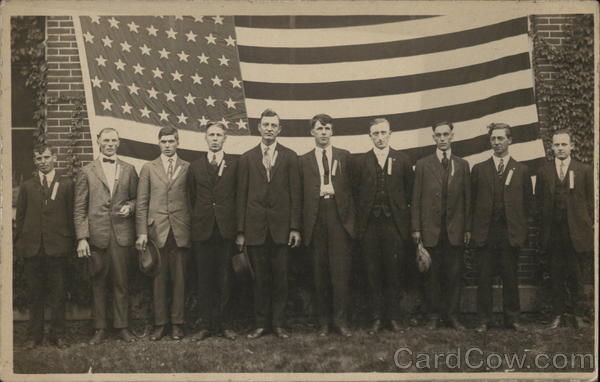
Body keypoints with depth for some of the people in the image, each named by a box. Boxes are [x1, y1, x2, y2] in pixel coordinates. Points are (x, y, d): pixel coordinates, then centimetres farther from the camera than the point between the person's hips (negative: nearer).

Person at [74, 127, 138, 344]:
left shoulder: (129, 170, 10)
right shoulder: (87, 172, 5)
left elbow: (135, 198, 17)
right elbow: (79, 208, 2)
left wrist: (130, 207, -7)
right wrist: (81, 238, -6)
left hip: (122, 234, 1)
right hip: (96, 234, -1)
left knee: (121, 283, 5)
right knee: (98, 283, 5)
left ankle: (122, 326, 16)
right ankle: (100, 328, 15)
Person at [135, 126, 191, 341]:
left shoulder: (188, 168, 8)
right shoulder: (148, 169, 10)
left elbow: (193, 200, 7)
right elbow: (141, 204, 6)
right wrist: (142, 232, -2)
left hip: (180, 232, 0)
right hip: (156, 231, 0)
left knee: (179, 279, 3)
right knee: (158, 279, 3)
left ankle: (177, 323, 13)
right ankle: (160, 324, 12)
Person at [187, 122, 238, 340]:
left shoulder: (235, 164, 5)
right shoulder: (195, 167, 10)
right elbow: (191, 198, 12)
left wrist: (238, 226, -1)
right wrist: (196, 222, 5)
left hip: (226, 229, -1)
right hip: (202, 230, 1)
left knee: (225, 279, 4)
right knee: (204, 279, 5)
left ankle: (224, 323, 13)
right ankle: (206, 324, 13)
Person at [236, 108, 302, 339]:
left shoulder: (289, 157, 6)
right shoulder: (247, 158, 7)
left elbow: (295, 194, 3)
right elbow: (242, 196, 5)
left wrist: (295, 227, -3)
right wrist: (240, 230, 0)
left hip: (280, 226, 0)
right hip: (255, 226, 0)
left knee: (280, 277, 4)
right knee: (260, 278, 6)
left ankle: (278, 324, 14)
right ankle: (261, 324, 15)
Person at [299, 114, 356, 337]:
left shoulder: (344, 157, 11)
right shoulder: (304, 161, 11)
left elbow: (351, 187, 7)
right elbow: (301, 194, 7)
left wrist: (351, 217, -2)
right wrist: (303, 224, 0)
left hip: (339, 216, -1)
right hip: (316, 218, 1)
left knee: (340, 269, -5)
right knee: (320, 272, 4)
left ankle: (341, 320, 3)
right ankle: (324, 321, 12)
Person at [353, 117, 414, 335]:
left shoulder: (402, 161, 7)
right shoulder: (361, 162, 7)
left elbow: (409, 191, 8)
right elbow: (356, 192, 7)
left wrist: (399, 210, 2)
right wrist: (362, 215, 1)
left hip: (394, 224, 0)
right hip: (369, 225, 0)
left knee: (394, 272, 4)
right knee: (373, 272, 3)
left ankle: (394, 316, 14)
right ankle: (376, 317, 12)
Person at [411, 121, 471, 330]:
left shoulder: (462, 165, 10)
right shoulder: (423, 164, 5)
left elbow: (467, 198, 8)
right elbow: (416, 198, 2)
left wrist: (467, 228, 3)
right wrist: (416, 228, -3)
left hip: (455, 229, 1)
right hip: (430, 229, -1)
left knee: (454, 274, 4)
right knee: (432, 274, 3)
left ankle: (451, 314, 14)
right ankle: (433, 315, 13)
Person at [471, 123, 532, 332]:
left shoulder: (521, 170, 8)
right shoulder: (479, 169, 7)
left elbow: (527, 201, 9)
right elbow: (473, 201, 7)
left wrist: (520, 227, 3)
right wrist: (475, 229, 2)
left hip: (511, 232, 0)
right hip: (485, 232, 0)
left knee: (510, 278, 6)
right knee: (484, 278, 2)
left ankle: (512, 318, 17)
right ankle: (484, 320, 10)